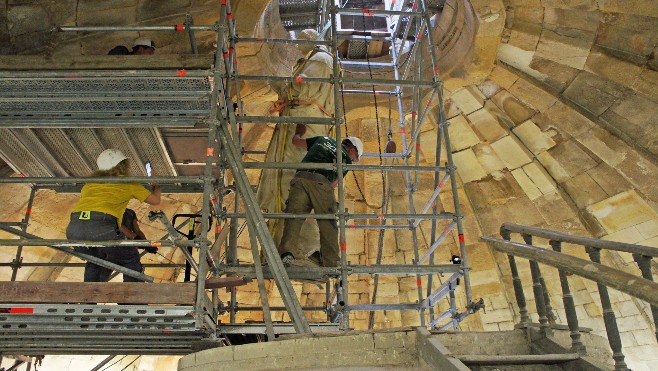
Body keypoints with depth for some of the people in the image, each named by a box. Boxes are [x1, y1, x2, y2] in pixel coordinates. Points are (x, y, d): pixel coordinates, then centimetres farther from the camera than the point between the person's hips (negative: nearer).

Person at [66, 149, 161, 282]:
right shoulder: (128, 182, 22)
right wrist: (156, 186, 50)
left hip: (74, 226, 5)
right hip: (102, 227, -4)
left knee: (94, 263, 31)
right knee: (131, 261, 19)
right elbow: (155, 200, 29)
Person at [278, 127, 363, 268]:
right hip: (321, 182, -2)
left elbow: (296, 141, 39)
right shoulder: (346, 158, 23)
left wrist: (298, 133, 61)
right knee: (328, 223, 5)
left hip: (301, 177, 3)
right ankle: (332, 264, 5)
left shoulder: (323, 139, 31)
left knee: (293, 217, -4)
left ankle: (287, 252, -23)